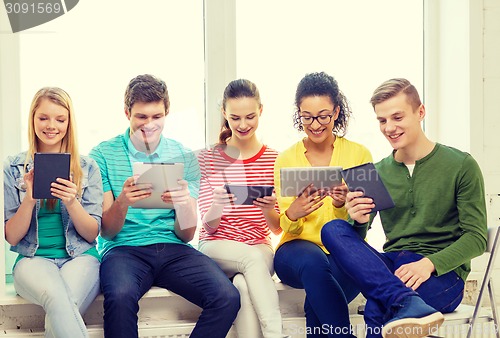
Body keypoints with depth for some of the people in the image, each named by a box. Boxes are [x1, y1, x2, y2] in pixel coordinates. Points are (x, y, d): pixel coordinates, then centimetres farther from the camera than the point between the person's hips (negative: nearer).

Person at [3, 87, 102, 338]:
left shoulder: (87, 168, 8)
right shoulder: (13, 168, 7)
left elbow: (92, 234, 5)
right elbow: (11, 237, 4)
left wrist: (71, 201, -13)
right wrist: (29, 199, -13)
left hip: (80, 258, 0)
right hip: (33, 259, 0)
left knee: (58, 309, -34)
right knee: (57, 296, -36)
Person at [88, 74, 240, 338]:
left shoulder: (184, 157, 10)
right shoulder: (104, 154, 3)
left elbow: (186, 235, 7)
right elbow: (107, 232, 1)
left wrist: (183, 203, -15)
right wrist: (122, 202, -21)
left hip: (173, 248, 3)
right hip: (124, 248, -2)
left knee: (227, 297, -24)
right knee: (120, 296, -37)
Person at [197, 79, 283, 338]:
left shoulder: (274, 160, 5)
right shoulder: (208, 159, 4)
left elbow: (277, 228, 4)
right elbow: (208, 226, -1)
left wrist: (268, 209, -20)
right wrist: (216, 207, -25)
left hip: (260, 248, 1)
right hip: (216, 247, 0)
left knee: (244, 285, -34)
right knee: (254, 257, -34)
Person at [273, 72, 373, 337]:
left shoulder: (359, 154, 3)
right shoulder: (286, 160, 5)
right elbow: (287, 228, 1)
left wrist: (342, 205, -25)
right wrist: (292, 215, -23)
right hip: (297, 248, 1)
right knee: (313, 261, -36)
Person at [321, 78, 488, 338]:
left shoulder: (461, 165, 1)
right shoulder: (377, 172, 13)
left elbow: (477, 238, -4)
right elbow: (356, 240, 9)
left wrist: (429, 263, -22)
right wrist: (359, 222, -16)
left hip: (443, 274, -6)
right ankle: (406, 302, -43)